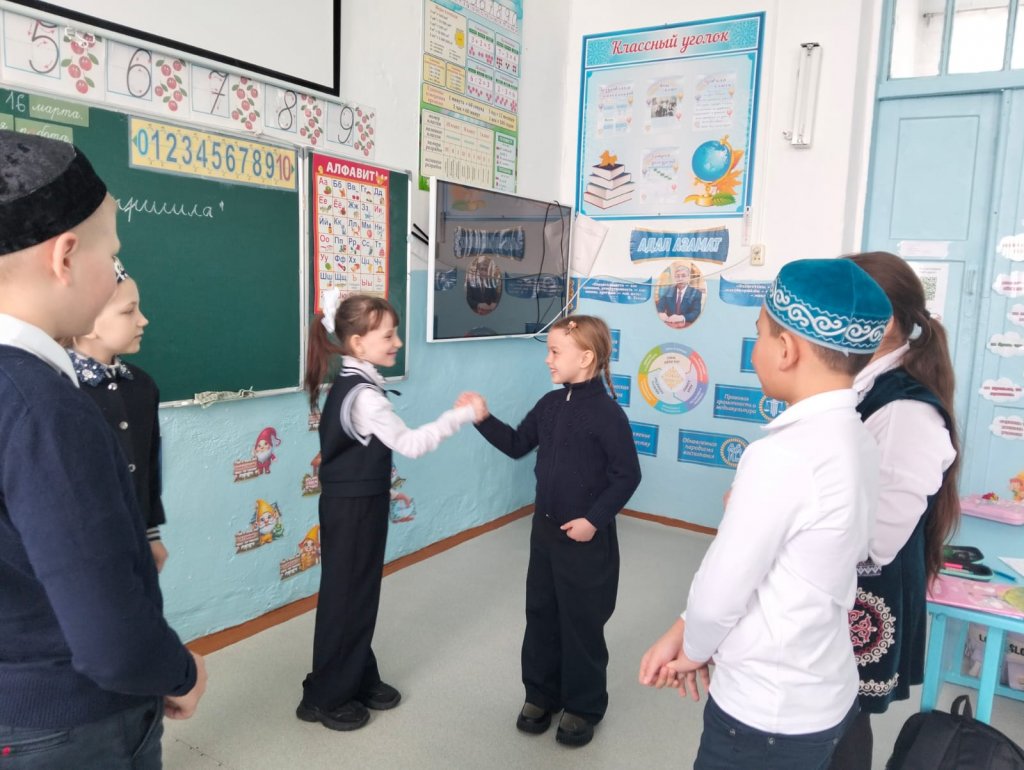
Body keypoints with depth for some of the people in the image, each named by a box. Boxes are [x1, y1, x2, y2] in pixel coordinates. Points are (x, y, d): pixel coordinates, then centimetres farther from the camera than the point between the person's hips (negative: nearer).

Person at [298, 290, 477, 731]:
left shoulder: (351, 385, 7)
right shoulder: (363, 395, -24)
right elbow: (410, 444, -25)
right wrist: (462, 415, -21)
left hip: (355, 503, 9)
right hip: (352, 508, -9)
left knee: (360, 593, 18)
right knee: (345, 597, 4)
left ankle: (359, 680, 32)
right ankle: (325, 697, 19)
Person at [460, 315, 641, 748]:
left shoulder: (606, 413, -19)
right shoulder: (549, 404, 3)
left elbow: (627, 475, -17)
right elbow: (517, 445, 11)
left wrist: (594, 519, -20)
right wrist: (484, 419, -2)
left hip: (586, 538, -7)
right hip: (545, 529, 7)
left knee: (582, 623, 8)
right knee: (541, 614, 17)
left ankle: (584, 707, 27)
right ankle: (542, 693, 35)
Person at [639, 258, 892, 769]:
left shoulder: (782, 456, -29)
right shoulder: (854, 439, -1)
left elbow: (720, 591, -20)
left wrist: (695, 650, 1)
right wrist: (682, 632, 5)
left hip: (769, 715, -7)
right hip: (825, 693, 7)